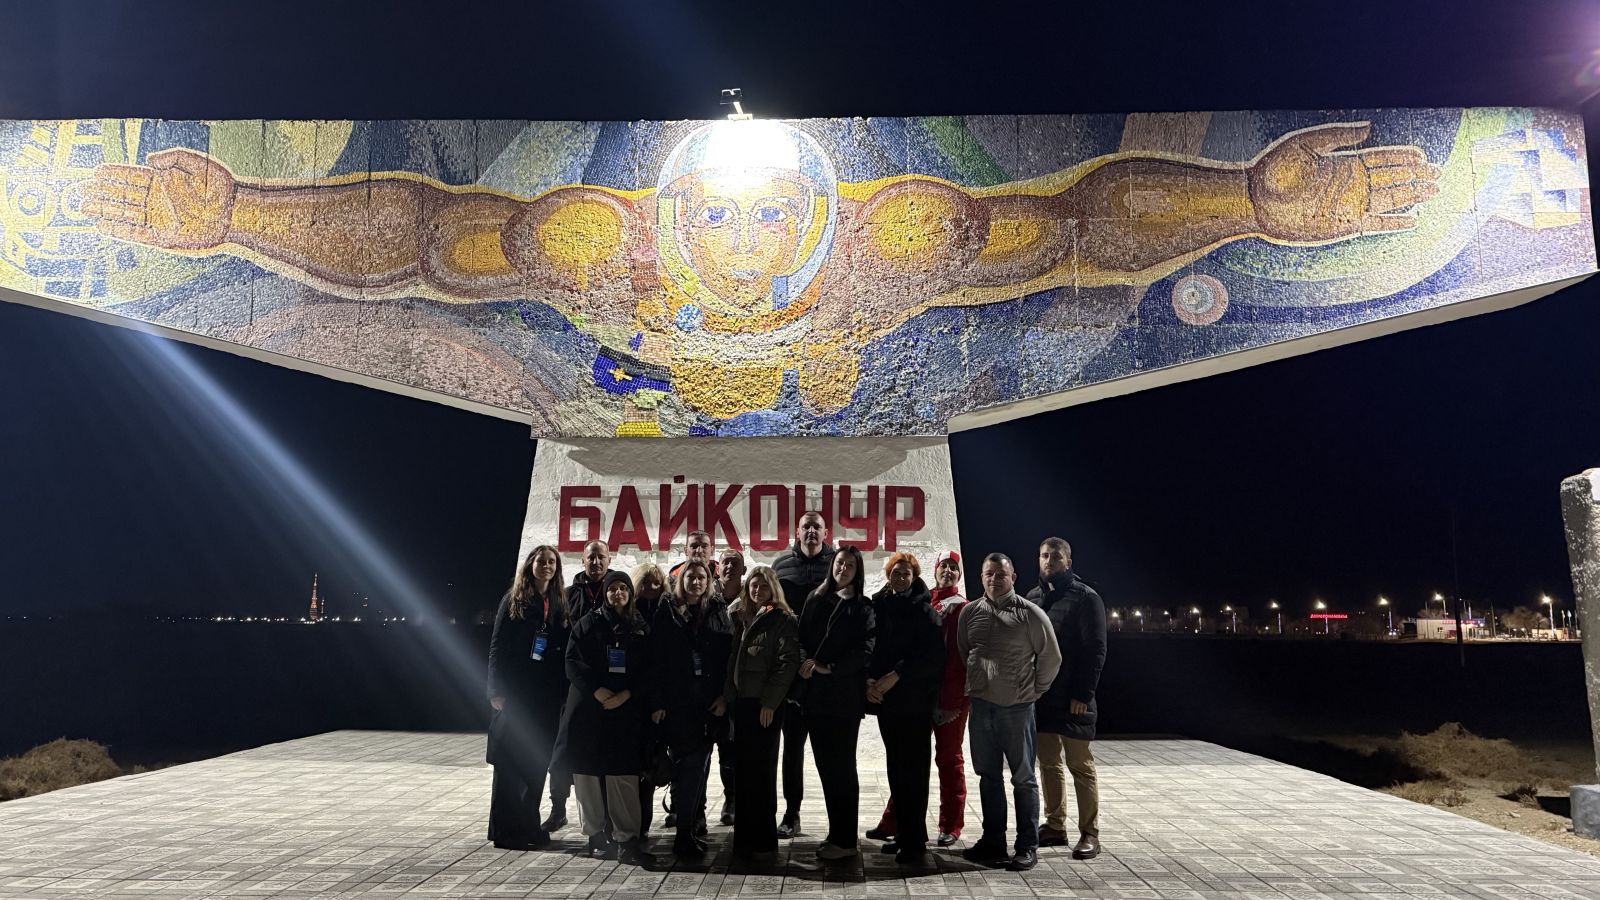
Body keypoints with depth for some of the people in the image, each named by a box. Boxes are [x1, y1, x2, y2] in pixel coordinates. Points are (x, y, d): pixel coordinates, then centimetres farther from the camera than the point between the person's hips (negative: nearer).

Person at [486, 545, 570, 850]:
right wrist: (497, 690, -11)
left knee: (537, 762, 8)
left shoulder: (559, 604, 10)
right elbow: (497, 646, -4)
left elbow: (565, 651, 7)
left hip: (547, 696, 4)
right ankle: (507, 830, 8)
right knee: (511, 761, 0)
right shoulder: (514, 600, 0)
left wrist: (563, 692, -1)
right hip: (515, 693, -4)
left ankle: (527, 824, 20)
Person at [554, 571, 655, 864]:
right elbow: (573, 661, -1)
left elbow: (648, 669, 6)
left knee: (623, 776, -6)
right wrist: (596, 689, -13)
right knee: (588, 774, 1)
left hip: (627, 711, 0)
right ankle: (597, 834, 13)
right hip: (588, 709, 0)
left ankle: (626, 839, -4)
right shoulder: (588, 623, 8)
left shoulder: (641, 629, 11)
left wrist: (626, 694, -9)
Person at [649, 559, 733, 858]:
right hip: (676, 701, -2)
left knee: (697, 762, 3)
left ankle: (688, 829, 12)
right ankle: (686, 831, 3)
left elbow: (730, 657, 5)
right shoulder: (667, 613, 5)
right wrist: (658, 701, -5)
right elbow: (656, 659, 1)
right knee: (688, 762, -4)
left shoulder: (719, 614, 9)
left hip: (710, 702, 2)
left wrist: (724, 696, -4)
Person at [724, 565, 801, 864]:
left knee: (761, 771, -3)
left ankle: (763, 842, 4)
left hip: (766, 705, -6)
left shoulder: (782, 620, -4)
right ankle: (744, 838, 16)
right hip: (741, 702, 6)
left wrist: (770, 701, -15)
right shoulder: (740, 617, 14)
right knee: (742, 770, 8)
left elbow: (788, 662, -11)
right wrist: (727, 694, 9)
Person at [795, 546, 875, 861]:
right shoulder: (815, 600, 14)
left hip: (845, 696, -5)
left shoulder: (863, 608, 1)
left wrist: (830, 668, -14)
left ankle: (845, 840, 5)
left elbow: (866, 649, -9)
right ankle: (836, 833, 19)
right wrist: (804, 661, -7)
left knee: (842, 767, -2)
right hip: (814, 694, 5)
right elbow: (801, 637, 11)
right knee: (825, 765, 9)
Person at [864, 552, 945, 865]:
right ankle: (904, 833, 19)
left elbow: (932, 656, -11)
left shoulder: (924, 610, -3)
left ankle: (915, 841, -1)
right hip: (884, 698, 5)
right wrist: (869, 680, -9)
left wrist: (895, 676, -16)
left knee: (912, 768, -5)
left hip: (915, 699, -5)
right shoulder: (878, 607, 9)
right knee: (896, 766, 10)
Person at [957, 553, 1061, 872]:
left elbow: (1051, 658, 2)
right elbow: (961, 654, 15)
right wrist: (971, 688, 12)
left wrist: (1034, 691, 6)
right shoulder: (969, 612, 6)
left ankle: (1028, 846, 14)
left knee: (1023, 779, 5)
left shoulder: (1030, 614, -6)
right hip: (981, 706, 4)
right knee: (988, 776, 12)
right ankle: (993, 842, 23)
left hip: (1017, 707, -4)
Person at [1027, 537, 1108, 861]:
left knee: (1080, 766, 2)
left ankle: (1089, 833, 11)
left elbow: (1096, 650, -10)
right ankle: (1054, 826, 23)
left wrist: (1083, 694, -16)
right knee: (1049, 763, 12)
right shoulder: (1033, 597, 12)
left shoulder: (1085, 598, -6)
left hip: (1073, 699, -6)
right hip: (1040, 696, 6)